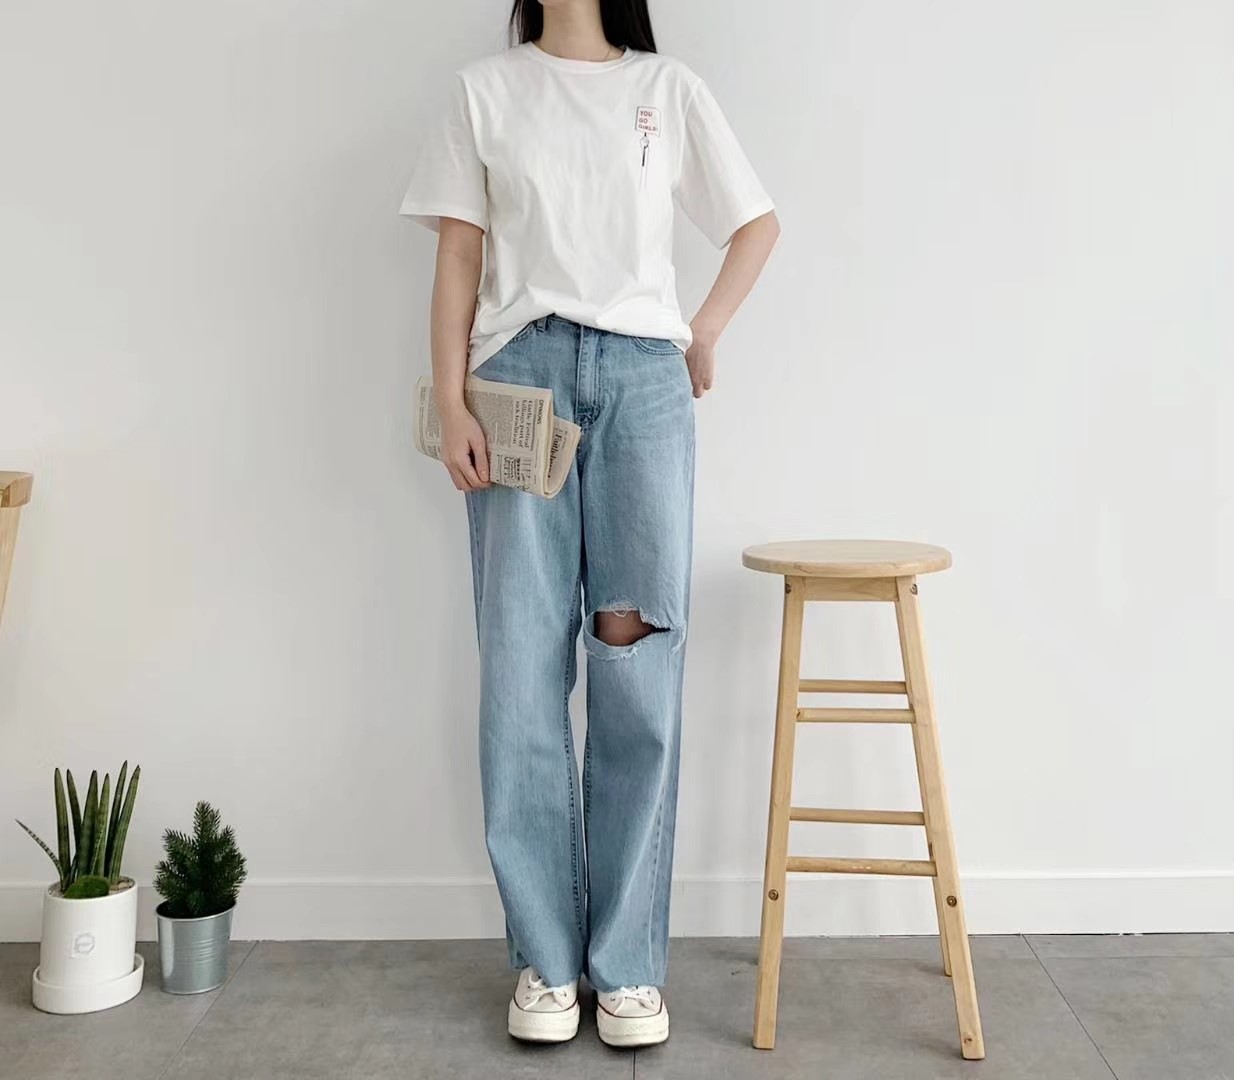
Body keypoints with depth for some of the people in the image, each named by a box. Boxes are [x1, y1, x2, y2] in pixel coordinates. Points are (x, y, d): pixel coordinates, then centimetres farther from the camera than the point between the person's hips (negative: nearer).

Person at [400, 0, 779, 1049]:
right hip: (521, 373, 0)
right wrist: (451, 405, -3)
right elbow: (458, 257, 6)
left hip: (641, 376, 0)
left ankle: (628, 962, 5)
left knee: (639, 673, -5)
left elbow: (757, 223, 21)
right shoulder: (486, 90, 12)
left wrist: (705, 333, 10)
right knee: (522, 671, -4)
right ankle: (545, 958, 8)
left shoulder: (670, 89, 13)